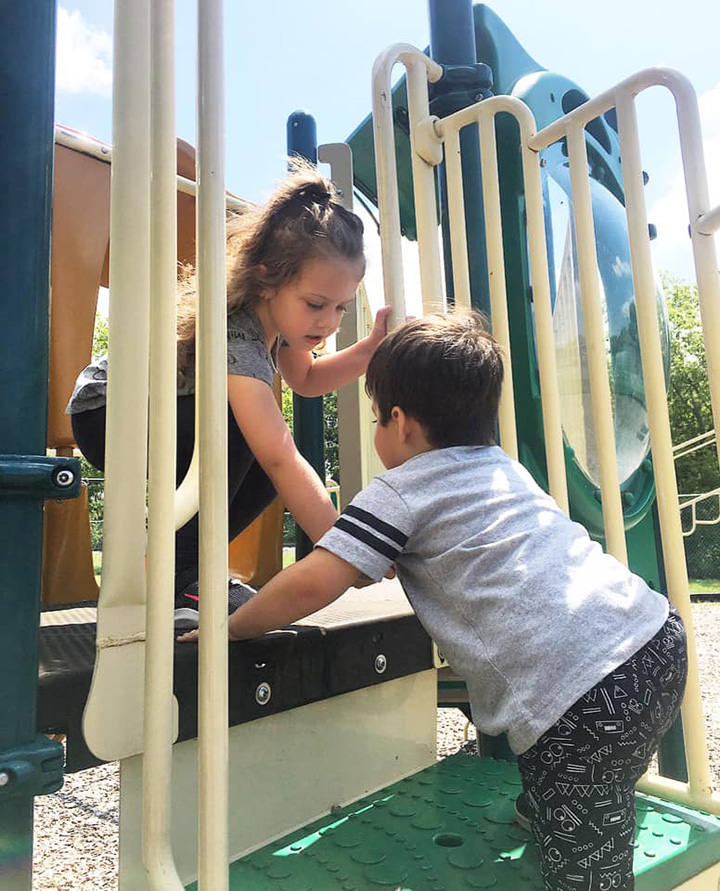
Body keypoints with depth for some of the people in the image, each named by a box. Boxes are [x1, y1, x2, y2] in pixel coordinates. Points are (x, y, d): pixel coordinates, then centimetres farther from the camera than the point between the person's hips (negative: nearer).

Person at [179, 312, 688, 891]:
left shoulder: (402, 491, -3)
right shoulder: (508, 468, 21)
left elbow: (311, 585, -12)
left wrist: (230, 627, 6)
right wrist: (373, 563, 45)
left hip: (580, 702, -8)